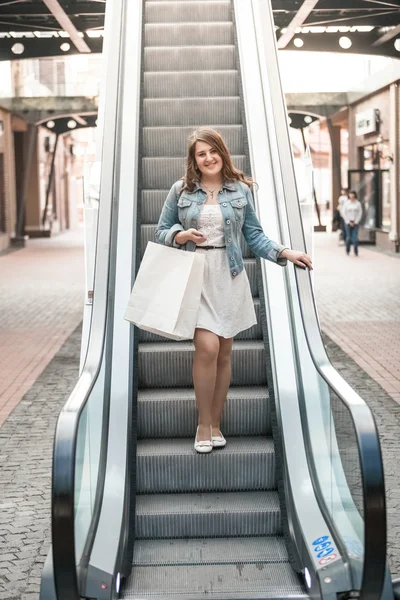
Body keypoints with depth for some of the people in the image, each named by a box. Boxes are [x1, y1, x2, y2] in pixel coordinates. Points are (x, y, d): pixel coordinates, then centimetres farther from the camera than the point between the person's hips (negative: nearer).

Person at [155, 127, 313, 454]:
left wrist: (285, 252, -7)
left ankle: (215, 423, 20)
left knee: (224, 353, 6)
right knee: (207, 348, -14)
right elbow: (161, 232, 9)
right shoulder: (181, 190, 4)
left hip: (229, 278, 2)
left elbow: (254, 235, 7)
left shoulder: (240, 190, 6)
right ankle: (204, 424, 3)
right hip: (195, 277, -2)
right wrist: (181, 236, -11)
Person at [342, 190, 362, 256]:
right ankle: (347, 251, 14)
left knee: (355, 237, -8)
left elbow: (360, 213, 3)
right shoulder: (346, 203, 1)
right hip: (348, 222, 0)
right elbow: (343, 212, 0)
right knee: (348, 237, -1)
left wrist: (356, 222, -5)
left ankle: (356, 252, -5)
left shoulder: (358, 203, 2)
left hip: (355, 222, 0)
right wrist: (348, 222, -6)